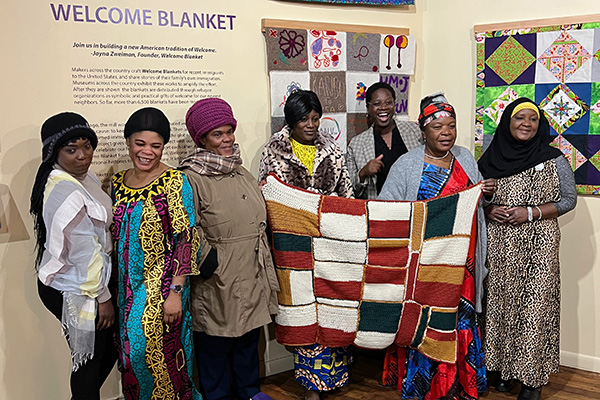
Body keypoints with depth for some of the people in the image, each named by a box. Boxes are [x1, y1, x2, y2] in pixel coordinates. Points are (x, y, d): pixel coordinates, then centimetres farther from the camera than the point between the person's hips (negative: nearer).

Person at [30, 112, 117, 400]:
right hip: (73, 292, -10)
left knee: (109, 347, 21)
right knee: (90, 359, 8)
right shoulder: (66, 193, -26)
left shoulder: (84, 176, 5)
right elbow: (84, 253, -24)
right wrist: (102, 297, -15)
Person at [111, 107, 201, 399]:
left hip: (161, 286, -5)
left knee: (156, 352, -4)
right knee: (130, 353, 12)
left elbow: (187, 240, -14)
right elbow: (114, 236, 14)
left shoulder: (174, 182, -11)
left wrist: (176, 292, -19)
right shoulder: (117, 182, 6)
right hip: (127, 286, 5)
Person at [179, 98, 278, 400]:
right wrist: (209, 262, -16)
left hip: (252, 275, 7)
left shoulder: (242, 174, 11)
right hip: (218, 281, -7)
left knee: (249, 336, 20)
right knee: (216, 343, 8)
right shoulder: (192, 178, -13)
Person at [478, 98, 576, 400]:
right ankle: (505, 367, 22)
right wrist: (488, 210, -6)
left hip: (538, 244, -2)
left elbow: (569, 199, 1)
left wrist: (531, 213, -12)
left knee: (534, 306, -2)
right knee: (501, 303, 6)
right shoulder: (491, 158, 7)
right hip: (499, 245, 3)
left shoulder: (553, 159, 0)